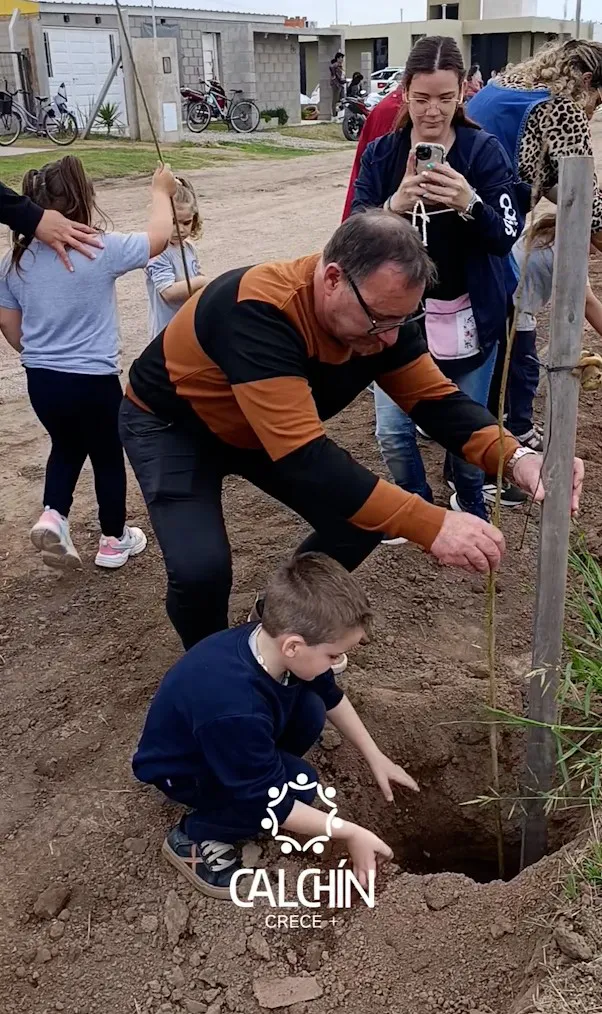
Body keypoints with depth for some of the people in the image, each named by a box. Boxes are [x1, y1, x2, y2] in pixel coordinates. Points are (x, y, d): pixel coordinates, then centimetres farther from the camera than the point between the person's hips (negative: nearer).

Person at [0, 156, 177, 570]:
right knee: (108, 457, 15)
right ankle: (114, 540, 29)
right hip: (93, 381, -5)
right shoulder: (102, 250, -16)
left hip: (40, 380, 5)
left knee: (66, 446, 29)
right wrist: (161, 191, 14)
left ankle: (53, 515, 12)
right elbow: (159, 237, -3)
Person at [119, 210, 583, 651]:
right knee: (202, 567, -25)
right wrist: (430, 524, -51)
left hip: (257, 430, 6)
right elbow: (303, 457, -46)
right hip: (170, 424, -6)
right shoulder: (259, 312, -41)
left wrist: (516, 457, -33)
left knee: (363, 514, -3)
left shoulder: (379, 310, -18)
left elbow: (436, 398, -13)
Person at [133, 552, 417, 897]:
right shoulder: (234, 708, -43)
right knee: (299, 783, -25)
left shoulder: (270, 642, -21)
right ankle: (193, 838, -5)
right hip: (181, 770, -7)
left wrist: (376, 757, 5)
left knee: (310, 710, -16)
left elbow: (331, 697, 2)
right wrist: (350, 833, -22)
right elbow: (269, 803, -29)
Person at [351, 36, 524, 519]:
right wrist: (395, 205, -31)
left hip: (467, 318, -1)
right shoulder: (380, 154, -2)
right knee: (393, 433, 2)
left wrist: (469, 203, -33)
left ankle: (472, 512, 36)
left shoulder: (485, 150, -6)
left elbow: (506, 236, -12)